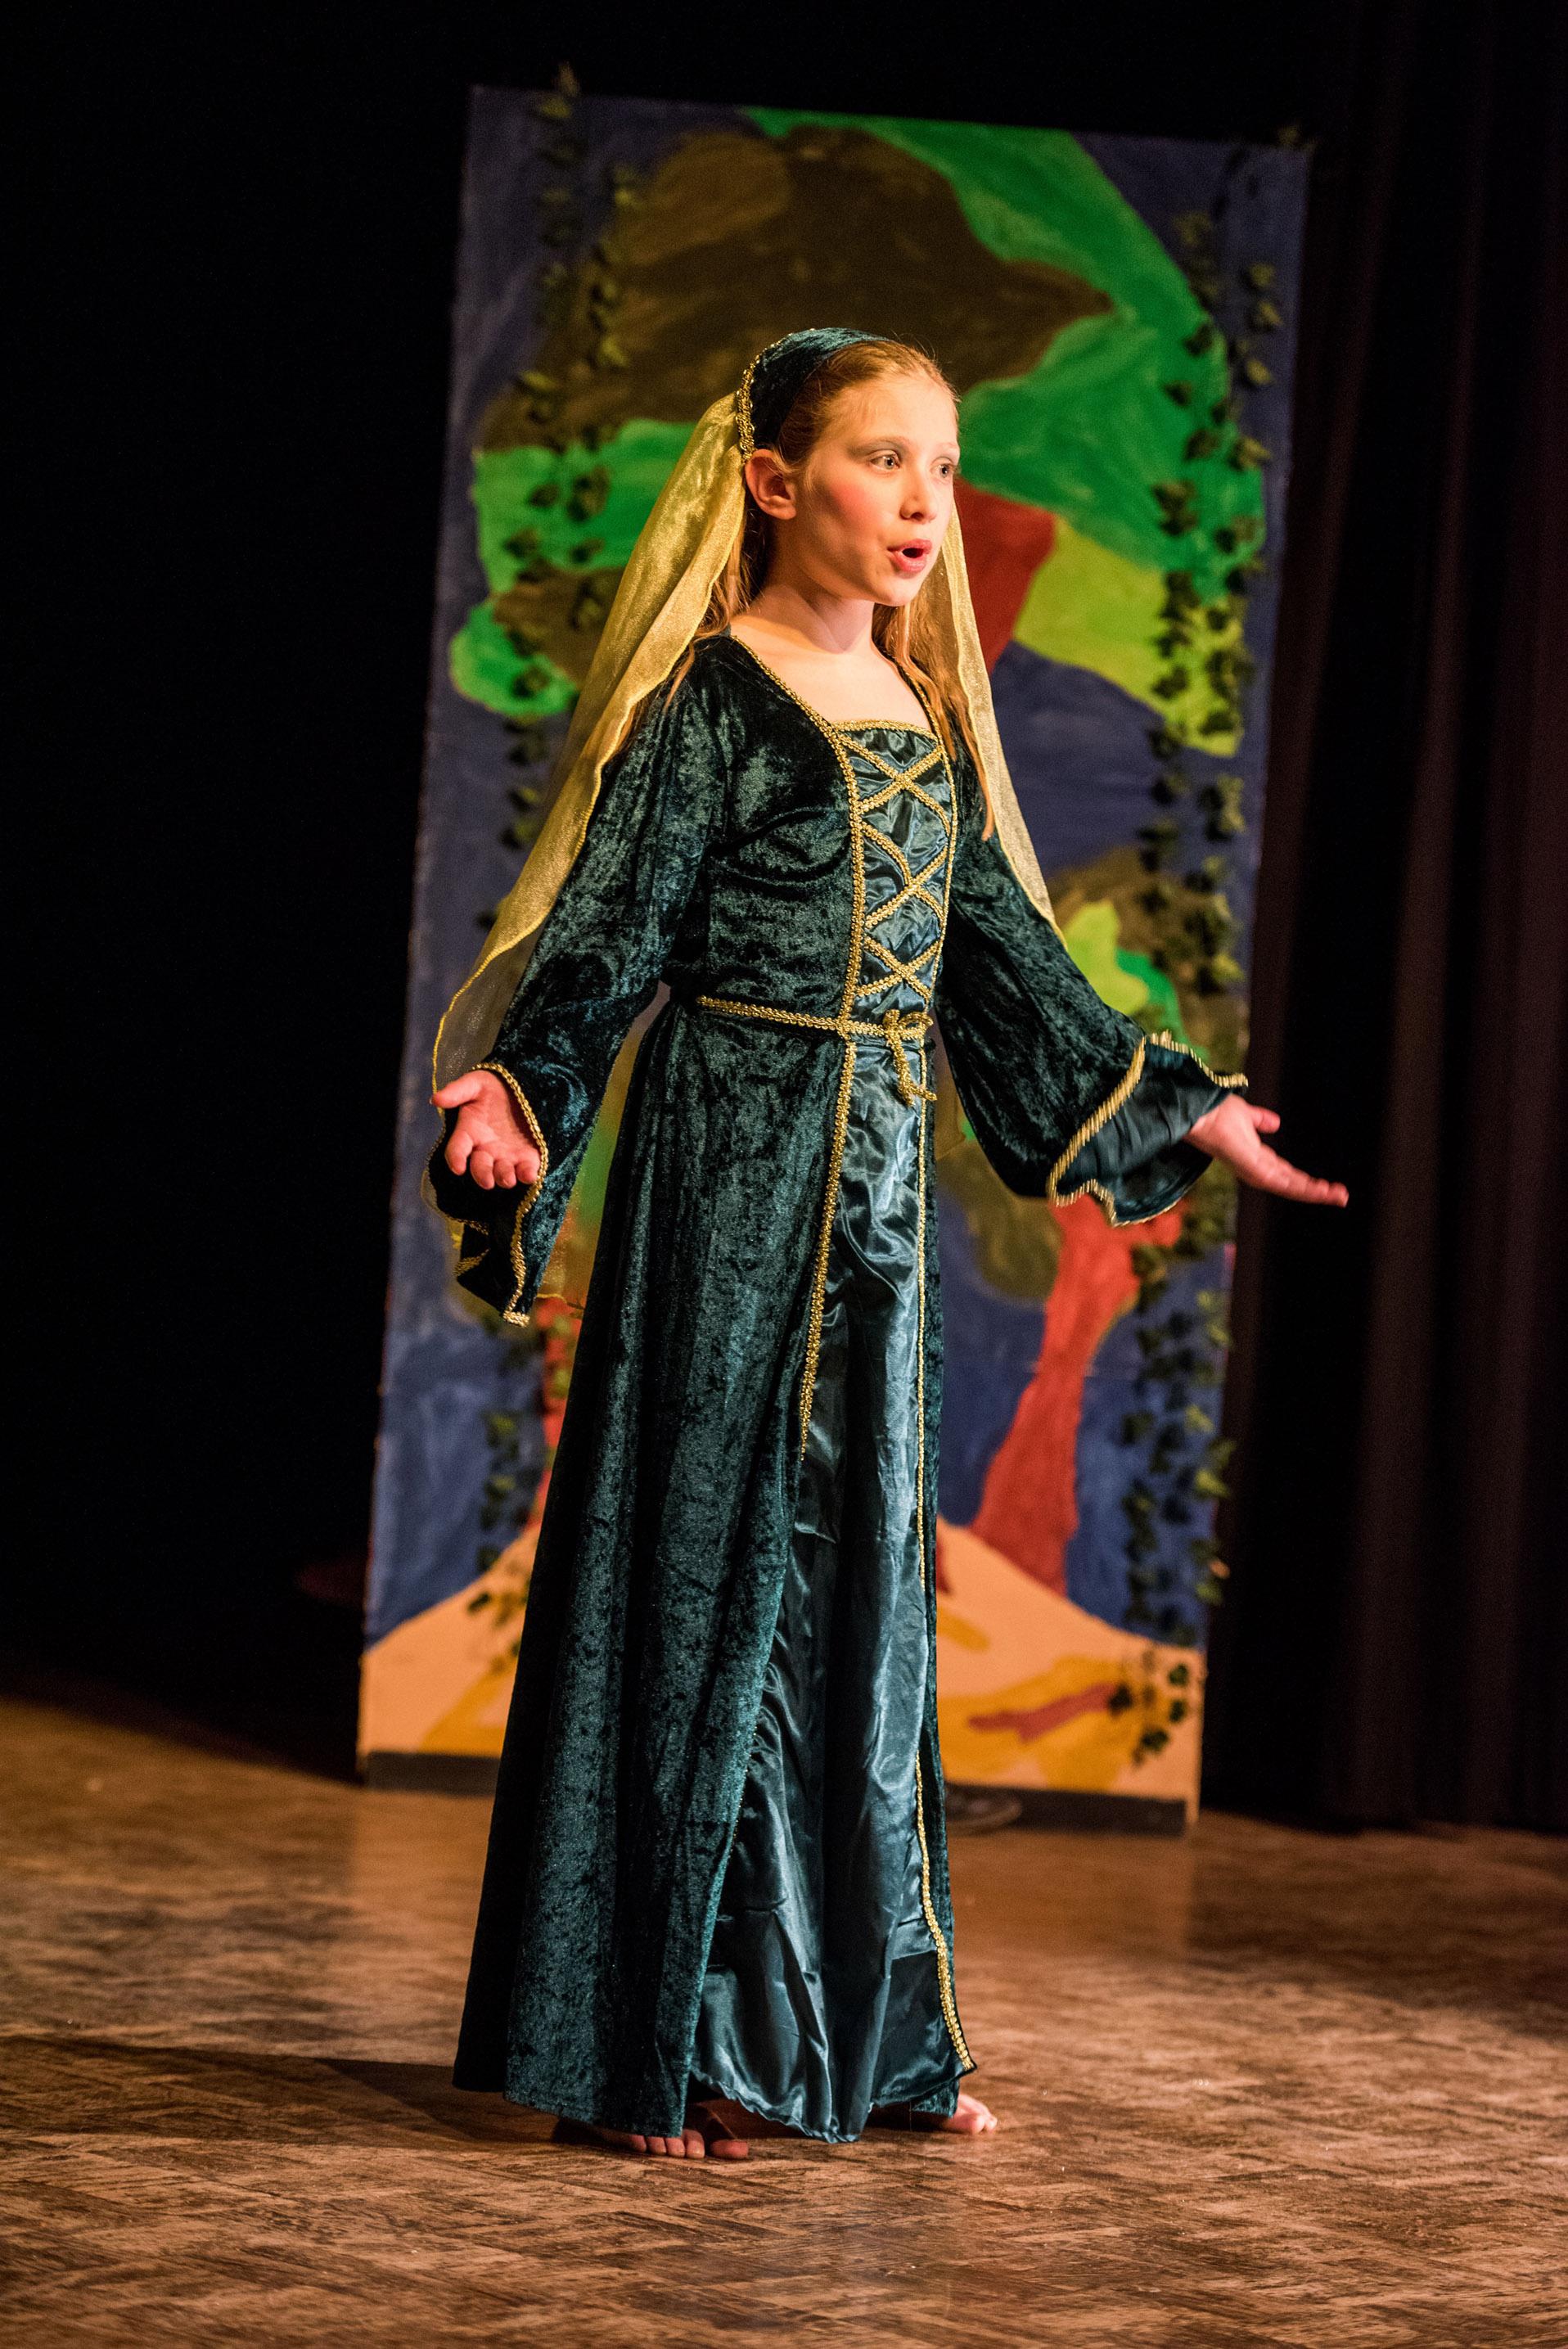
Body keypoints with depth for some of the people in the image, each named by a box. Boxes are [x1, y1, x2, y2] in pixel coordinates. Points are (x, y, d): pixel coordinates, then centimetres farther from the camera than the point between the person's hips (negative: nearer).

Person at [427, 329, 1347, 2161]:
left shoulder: (925, 716, 13)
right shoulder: (707, 701, -7)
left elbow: (1002, 952, 20)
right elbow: (608, 937, -12)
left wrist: (1182, 1110, 26)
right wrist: (518, 1088, -30)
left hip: (881, 1188, 7)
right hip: (730, 1168, -7)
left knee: (866, 1580, 10)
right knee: (706, 1565, -4)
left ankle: (860, 2027, 18)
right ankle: (654, 2048, 3)